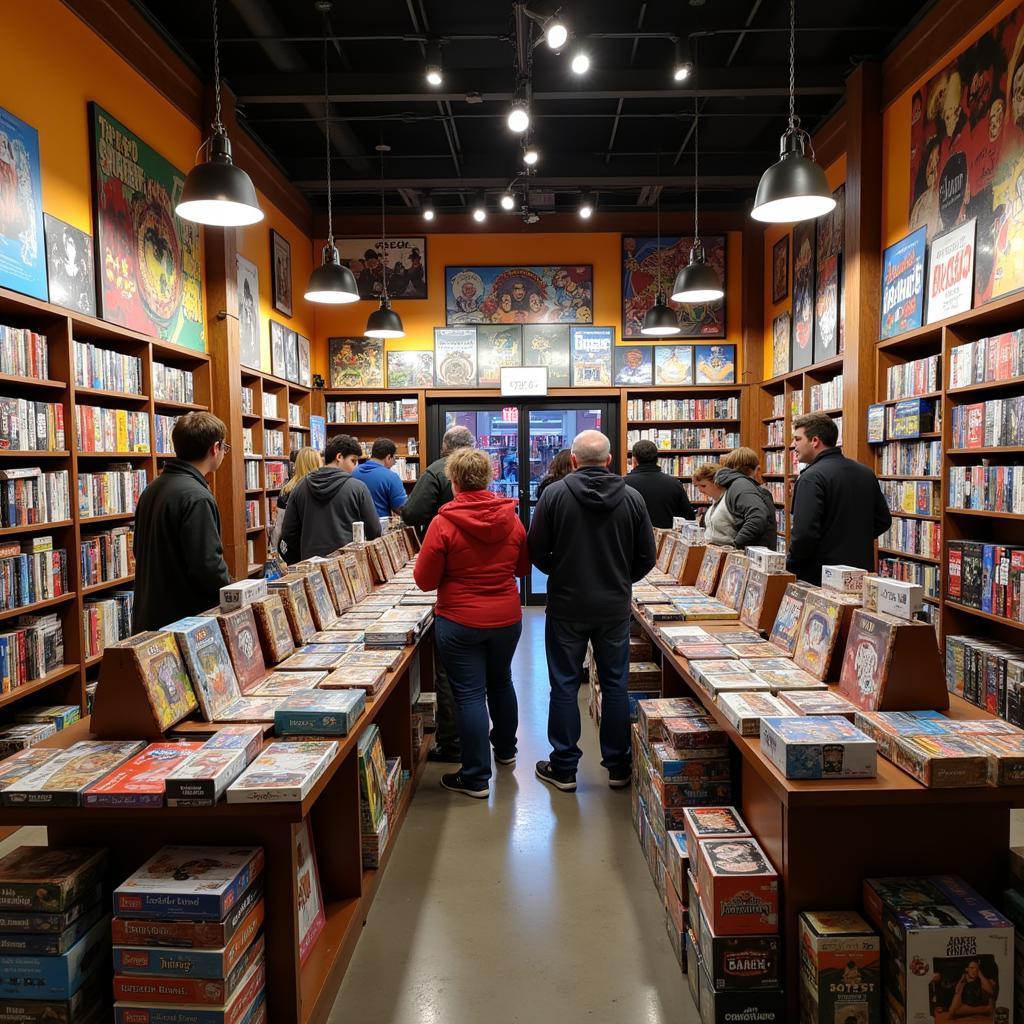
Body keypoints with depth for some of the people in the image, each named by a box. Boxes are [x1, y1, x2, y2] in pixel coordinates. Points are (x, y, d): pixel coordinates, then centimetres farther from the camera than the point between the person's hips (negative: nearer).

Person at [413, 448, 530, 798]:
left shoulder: (443, 523, -16)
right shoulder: (511, 519, -4)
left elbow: (425, 581, -11)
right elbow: (523, 567, 9)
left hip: (460, 623, -5)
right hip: (507, 618, 5)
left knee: (469, 694, 4)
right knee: (501, 683, 24)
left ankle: (476, 777, 11)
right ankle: (505, 749, 44)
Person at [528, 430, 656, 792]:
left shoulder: (555, 493, -10)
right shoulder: (632, 498, -4)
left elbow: (537, 551, -6)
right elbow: (646, 557, 1)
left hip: (567, 606, -2)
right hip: (615, 607, 2)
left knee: (564, 685, 9)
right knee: (615, 684, 13)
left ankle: (563, 768, 17)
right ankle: (618, 766, 22)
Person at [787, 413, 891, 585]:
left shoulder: (812, 477, -17)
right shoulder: (866, 473, 9)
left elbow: (804, 534, -24)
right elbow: (883, 521, 15)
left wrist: (788, 568, -9)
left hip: (818, 579, -8)